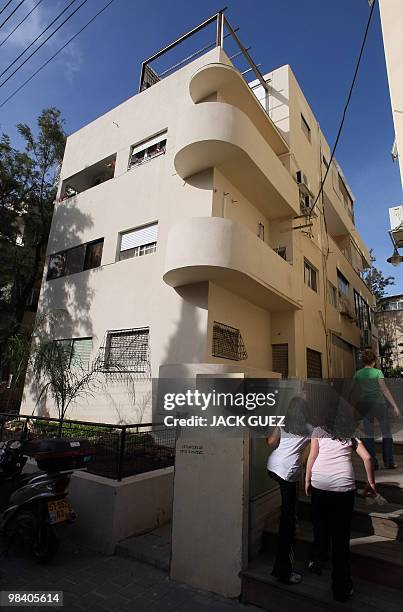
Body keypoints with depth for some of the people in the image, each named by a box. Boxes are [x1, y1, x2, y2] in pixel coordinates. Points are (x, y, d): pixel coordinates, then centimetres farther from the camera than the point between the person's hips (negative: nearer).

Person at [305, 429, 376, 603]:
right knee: (341, 535, 11)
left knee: (320, 524, 24)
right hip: (344, 484, 1)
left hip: (319, 482, -1)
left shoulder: (318, 430, 16)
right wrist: (371, 484, 22)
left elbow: (313, 455, 6)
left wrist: (307, 480, 12)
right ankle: (341, 588, 19)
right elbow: (367, 458, 11)